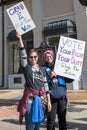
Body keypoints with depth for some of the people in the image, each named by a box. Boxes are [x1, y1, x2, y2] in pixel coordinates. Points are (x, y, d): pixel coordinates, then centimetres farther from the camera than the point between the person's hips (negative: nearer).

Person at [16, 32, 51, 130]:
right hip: (30, 99, -4)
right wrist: (20, 38, -24)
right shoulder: (26, 67, 1)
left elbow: (46, 86, 11)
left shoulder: (42, 69, 12)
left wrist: (49, 101, 8)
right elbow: (22, 54, -14)